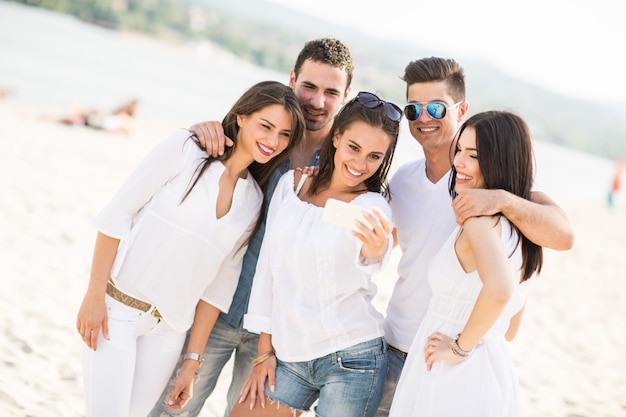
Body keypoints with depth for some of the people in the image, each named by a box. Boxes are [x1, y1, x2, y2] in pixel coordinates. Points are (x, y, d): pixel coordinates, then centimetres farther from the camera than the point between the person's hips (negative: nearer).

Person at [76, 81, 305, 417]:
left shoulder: (254, 201, 7)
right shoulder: (187, 148, -7)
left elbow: (221, 282, 7)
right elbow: (116, 214, -9)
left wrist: (193, 359, 6)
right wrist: (94, 295, -13)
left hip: (169, 329, 4)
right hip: (115, 308, -4)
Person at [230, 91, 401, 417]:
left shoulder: (373, 206, -8)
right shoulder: (290, 183, 3)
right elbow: (267, 265, 7)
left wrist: (376, 251, -56)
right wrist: (265, 351, 6)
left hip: (350, 361, -4)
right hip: (289, 357, 4)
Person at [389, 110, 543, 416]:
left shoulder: (478, 214, -16)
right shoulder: (519, 224, 10)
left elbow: (499, 289, -35)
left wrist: (460, 346, -22)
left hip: (454, 379, -9)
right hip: (495, 370, 9)